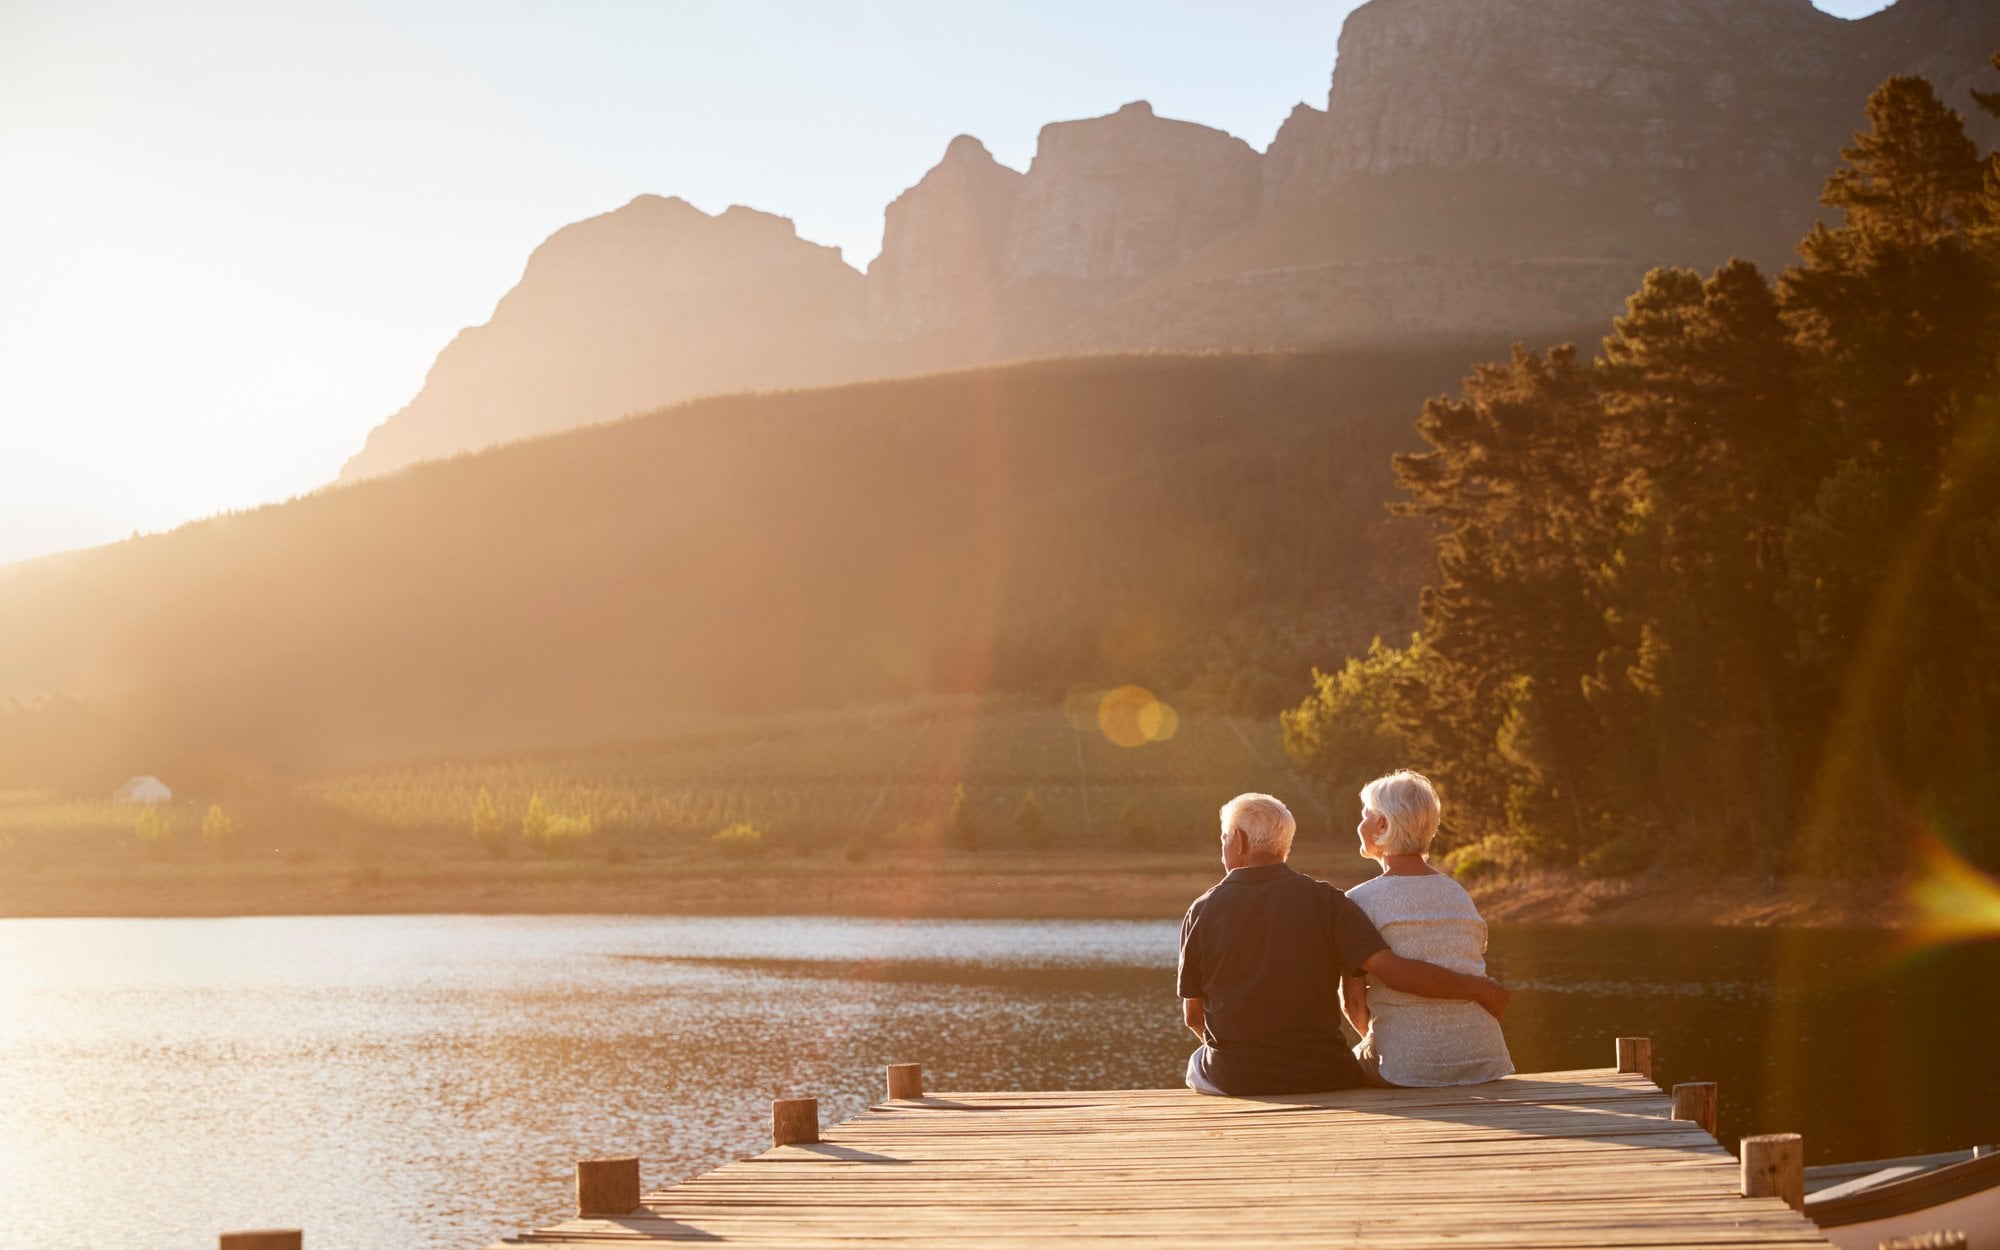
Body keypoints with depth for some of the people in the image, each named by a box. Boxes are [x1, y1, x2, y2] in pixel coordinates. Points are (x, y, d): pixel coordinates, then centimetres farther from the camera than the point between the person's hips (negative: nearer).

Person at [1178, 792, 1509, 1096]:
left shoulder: (1203, 911, -3)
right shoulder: (1323, 900, -6)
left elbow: (1193, 1014, 4)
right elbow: (1393, 970, -16)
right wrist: (1477, 987, -4)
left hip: (1234, 1081, 0)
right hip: (1321, 1077, 0)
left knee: (1199, 1062, 34)